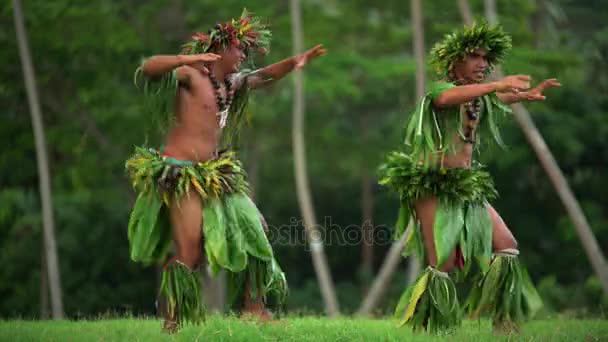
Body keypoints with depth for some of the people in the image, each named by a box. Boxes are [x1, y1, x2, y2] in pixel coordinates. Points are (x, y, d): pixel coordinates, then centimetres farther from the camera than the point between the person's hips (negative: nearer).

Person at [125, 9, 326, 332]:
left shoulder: (232, 84, 13)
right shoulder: (190, 76, -10)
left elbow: (264, 76, 27)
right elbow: (149, 68, -23)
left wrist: (294, 62, 10)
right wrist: (185, 59, -40)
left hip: (215, 174, 9)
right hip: (181, 174, -9)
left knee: (250, 230, 10)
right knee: (189, 251, -12)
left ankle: (254, 307, 18)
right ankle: (172, 321, -5)